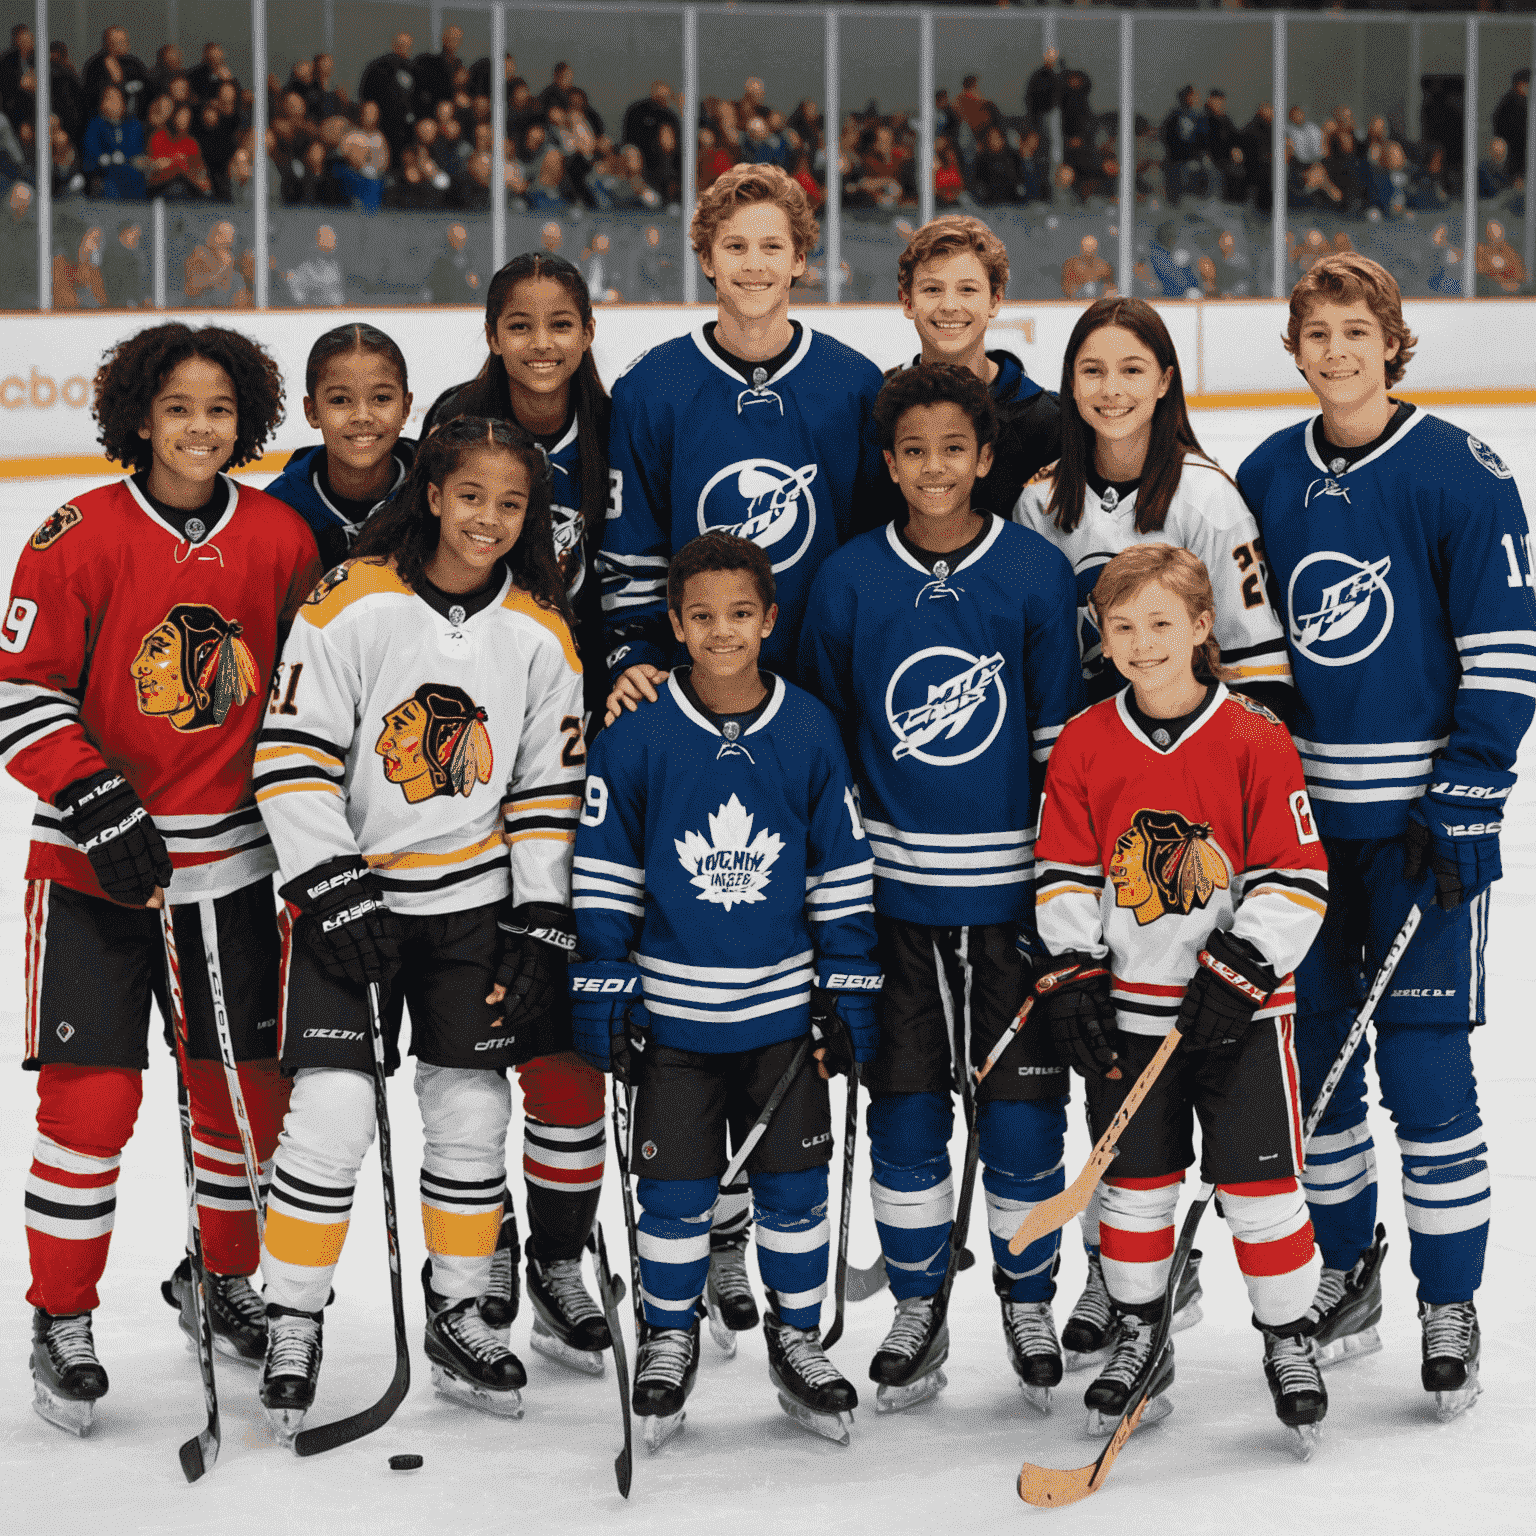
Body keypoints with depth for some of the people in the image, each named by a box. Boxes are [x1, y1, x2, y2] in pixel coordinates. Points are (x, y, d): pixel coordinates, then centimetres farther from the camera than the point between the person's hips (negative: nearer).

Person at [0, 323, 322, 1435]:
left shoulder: (280, 540, 1)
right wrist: (101, 807, -17)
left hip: (231, 861, 4)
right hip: (93, 863, -4)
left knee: (247, 1086, 9)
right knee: (92, 1093, -6)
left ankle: (222, 1280, 33)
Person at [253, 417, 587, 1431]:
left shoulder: (541, 634, 0)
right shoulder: (353, 604, -12)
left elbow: (549, 791, 5)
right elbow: (293, 758, -12)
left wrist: (541, 930, 0)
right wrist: (338, 893, -17)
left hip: (474, 898, 4)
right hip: (345, 887, -3)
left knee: (473, 1112, 6)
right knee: (333, 1109, -11)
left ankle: (457, 1315, 25)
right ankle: (293, 1324, 5)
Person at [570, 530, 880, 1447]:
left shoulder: (810, 733, -3)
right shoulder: (637, 739, -8)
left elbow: (843, 873, 4)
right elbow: (604, 878, -1)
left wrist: (850, 995, 3)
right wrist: (603, 999, -3)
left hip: (786, 1009, 1)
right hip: (673, 1011, -1)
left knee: (795, 1186, 8)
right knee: (676, 1190, 7)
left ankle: (799, 1342, 24)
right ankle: (670, 1340, 25)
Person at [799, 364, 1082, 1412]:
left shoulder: (1037, 574, -3)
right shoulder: (849, 580, 0)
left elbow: (1065, 737, 2)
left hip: (1013, 889, -1)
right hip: (893, 887, 1)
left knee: (1023, 1105, 3)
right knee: (905, 1106, 6)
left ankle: (1030, 1305, 22)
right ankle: (918, 1313, 21)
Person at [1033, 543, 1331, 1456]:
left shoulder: (1256, 741, -8)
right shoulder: (1085, 746, 0)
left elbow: (1295, 877, -7)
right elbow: (1063, 875, 6)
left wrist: (1238, 971, -14)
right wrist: (1073, 976, -3)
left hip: (1240, 1004, -2)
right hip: (1127, 1005, 3)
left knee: (1261, 1178, 0)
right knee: (1135, 1180, 9)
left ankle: (1291, 1340, 16)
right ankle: (1138, 1341, 24)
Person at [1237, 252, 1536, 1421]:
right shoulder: (1266, 478, 7)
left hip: (1421, 813, -4)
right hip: (1296, 806, 5)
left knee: (1425, 1062, -5)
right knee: (1310, 1048, 9)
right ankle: (1347, 1271, 26)